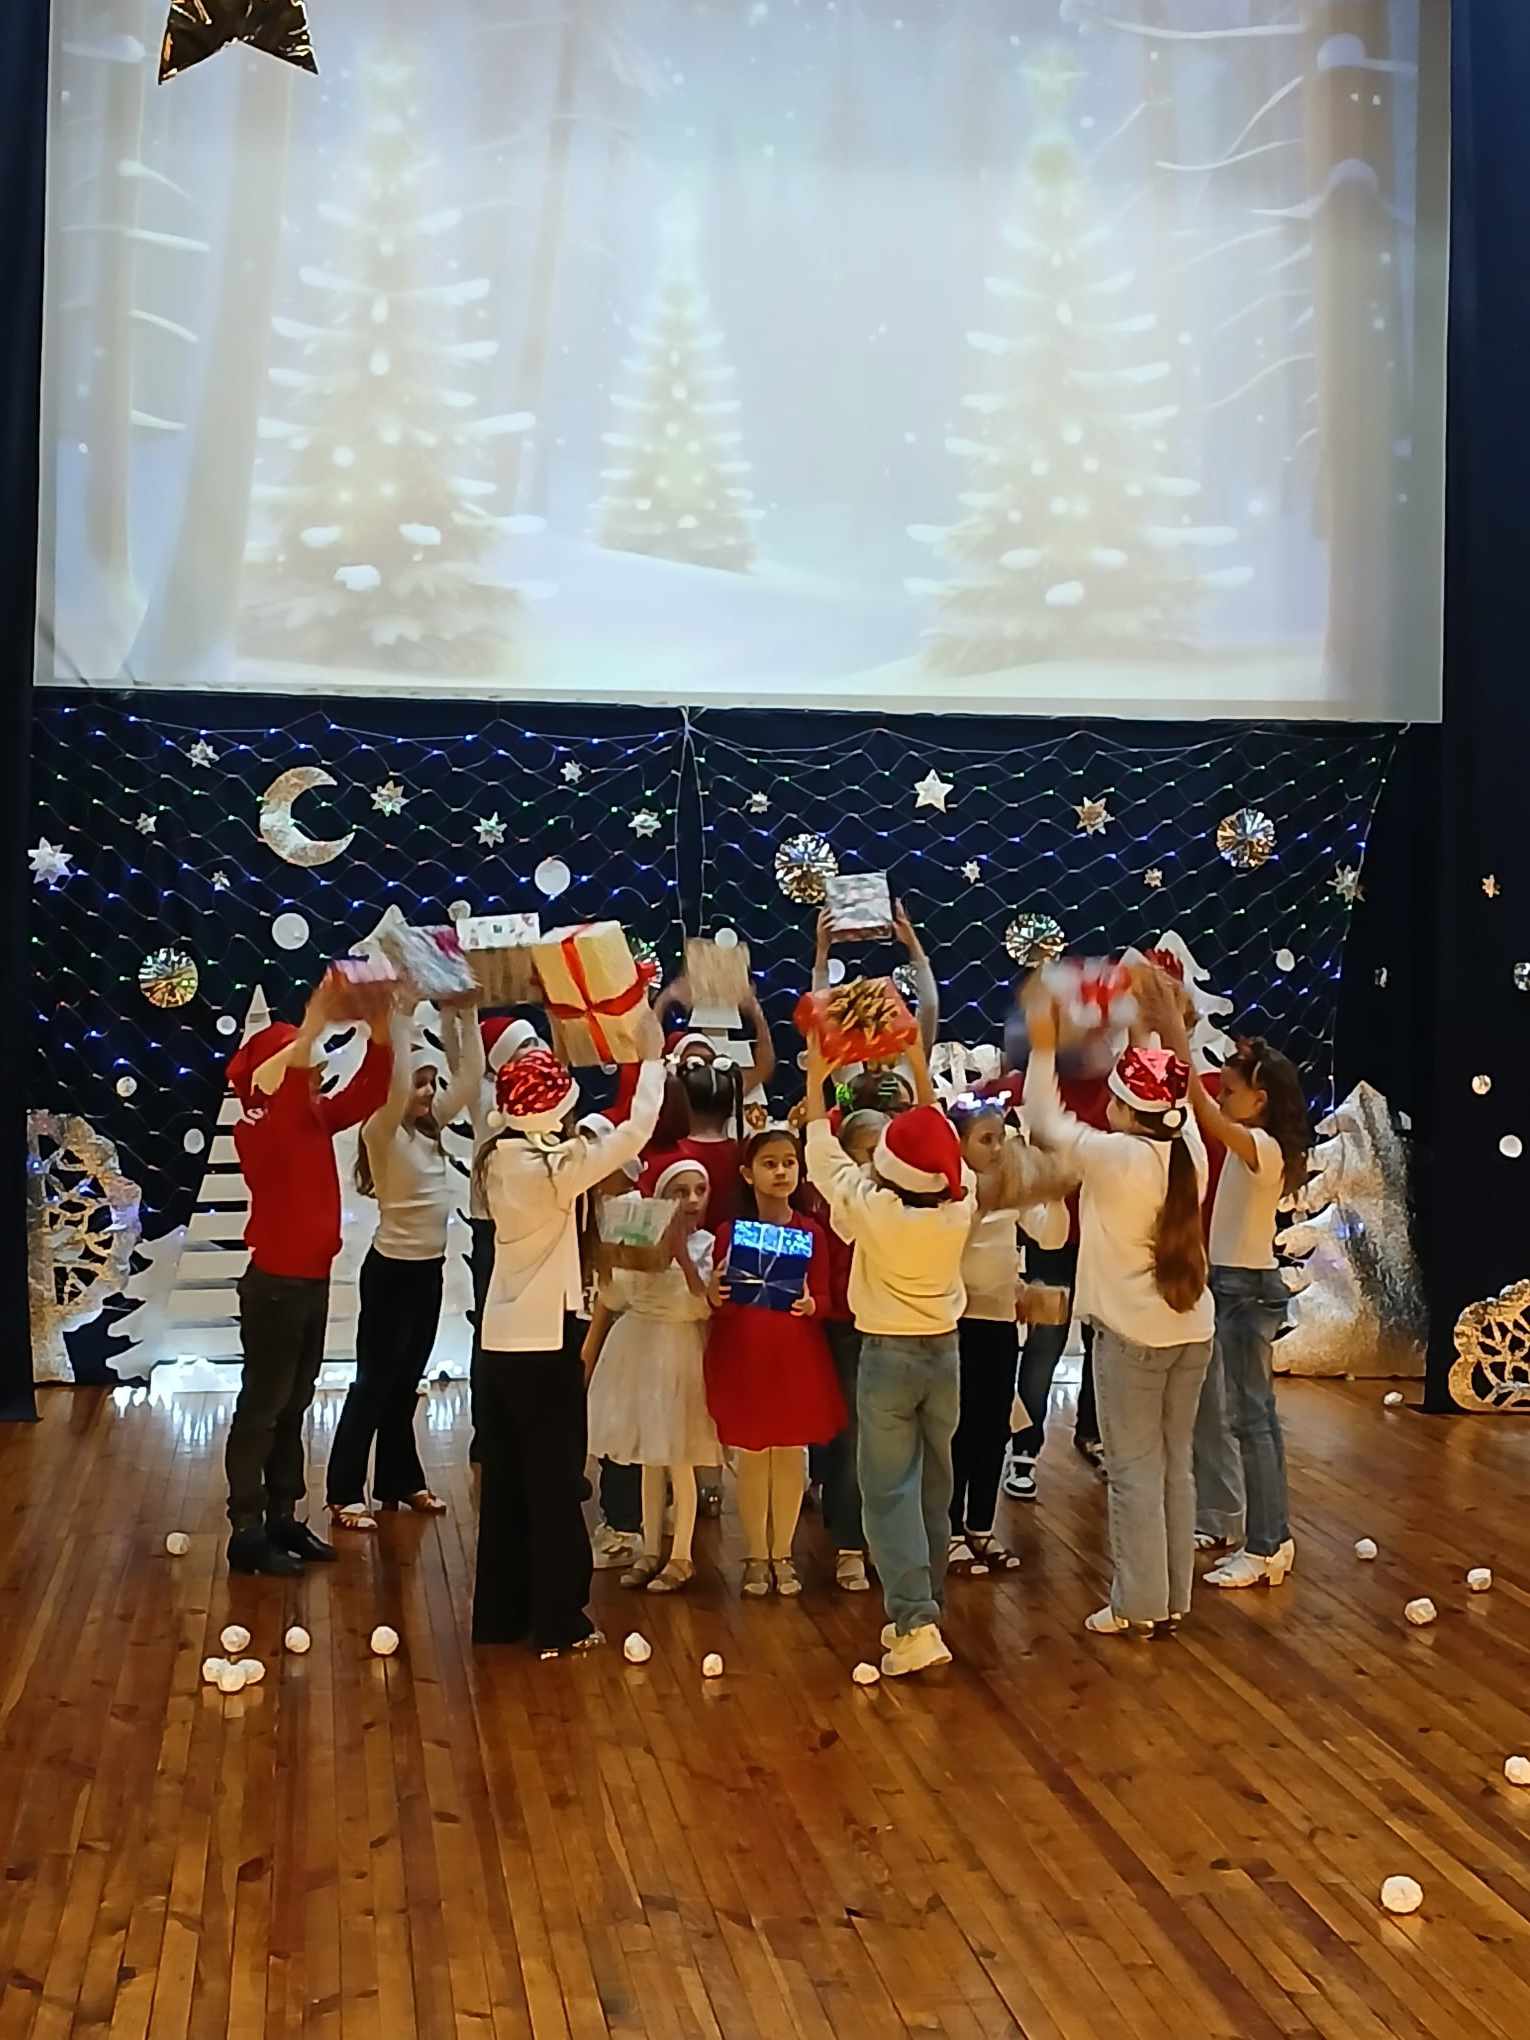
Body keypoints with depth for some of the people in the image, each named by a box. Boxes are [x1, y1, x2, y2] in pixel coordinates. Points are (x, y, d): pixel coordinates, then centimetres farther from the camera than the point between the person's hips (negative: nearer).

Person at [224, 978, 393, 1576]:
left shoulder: (314, 1119, 7)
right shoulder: (259, 1128, -17)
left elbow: (366, 1094, 2)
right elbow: (284, 1093, -37)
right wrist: (314, 1024, -46)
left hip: (312, 1280, 8)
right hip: (275, 1285, -8)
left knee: (293, 1407, 14)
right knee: (262, 1409, -2)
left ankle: (283, 1520, 23)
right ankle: (248, 1533, 4)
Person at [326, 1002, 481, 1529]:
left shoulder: (432, 1125, 5)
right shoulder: (381, 1131, -15)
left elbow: (470, 1075, -1)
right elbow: (397, 1086, -35)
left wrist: (462, 1017, -7)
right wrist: (400, 1024, -30)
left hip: (430, 1267, 7)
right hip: (391, 1269, -7)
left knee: (407, 1380, 16)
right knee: (374, 1381, -2)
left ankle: (399, 1480, 27)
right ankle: (345, 1494, 5)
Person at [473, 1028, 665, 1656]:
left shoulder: (498, 1161, 4)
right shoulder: (554, 1165, -17)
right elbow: (633, 1134, -15)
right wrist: (651, 1059, -5)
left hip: (501, 1340, 7)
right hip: (546, 1341, -7)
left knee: (504, 1482, 14)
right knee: (555, 1484, 2)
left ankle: (500, 1614, 22)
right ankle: (558, 1622, 8)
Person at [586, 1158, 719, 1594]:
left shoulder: (707, 1245, -9)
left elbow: (705, 1307, -20)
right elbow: (611, 1299, 6)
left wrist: (681, 1252, -27)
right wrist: (587, 1356, 9)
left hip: (682, 1351, -3)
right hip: (639, 1347, 3)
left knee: (680, 1460, 3)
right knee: (648, 1459, 12)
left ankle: (681, 1557, 14)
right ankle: (650, 1551, 23)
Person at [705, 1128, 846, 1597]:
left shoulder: (812, 1233, -1)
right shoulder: (731, 1233, -3)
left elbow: (825, 1300, -1)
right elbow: (720, 1306, 0)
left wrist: (809, 1303, -23)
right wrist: (715, 1296, -22)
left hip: (797, 1354, 1)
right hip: (742, 1353, -1)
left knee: (790, 1452, 8)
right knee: (751, 1455, 6)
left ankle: (782, 1554, 22)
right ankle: (756, 1556, 19)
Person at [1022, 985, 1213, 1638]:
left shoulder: (1113, 1156, -16)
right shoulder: (1190, 1153, 0)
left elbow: (1046, 1122, -5)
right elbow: (1182, 1108, 22)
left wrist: (1043, 1045, 5)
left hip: (1131, 1335, -6)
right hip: (1190, 1330, 6)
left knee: (1134, 1468, 1)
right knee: (1176, 1463, 12)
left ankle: (1139, 1603, 4)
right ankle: (1174, 1597, 18)